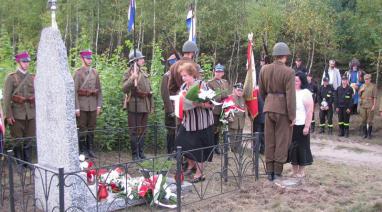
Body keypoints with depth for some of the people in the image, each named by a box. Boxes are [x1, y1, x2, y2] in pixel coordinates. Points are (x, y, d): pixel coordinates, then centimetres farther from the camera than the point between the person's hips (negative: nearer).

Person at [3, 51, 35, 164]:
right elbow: (6, 97, -4)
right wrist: (8, 115, -10)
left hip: (31, 114, 3)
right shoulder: (11, 77, 1)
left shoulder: (33, 78, 11)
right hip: (17, 114, -3)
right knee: (18, 142, 2)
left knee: (28, 141, 8)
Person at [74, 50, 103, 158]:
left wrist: (99, 105, 4)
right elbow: (74, 91, -8)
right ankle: (82, 151, 10)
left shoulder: (95, 73, 10)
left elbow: (99, 90, 11)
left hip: (93, 105, 4)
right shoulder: (78, 73, -4)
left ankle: (90, 149, 18)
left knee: (91, 128, 9)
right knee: (82, 128, 2)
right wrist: (76, 108, -13)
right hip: (82, 105, -4)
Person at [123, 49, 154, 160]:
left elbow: (149, 89, 20)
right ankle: (135, 154, 5)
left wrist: (151, 105, 18)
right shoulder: (129, 73, -7)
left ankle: (141, 152, 21)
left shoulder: (144, 72, 15)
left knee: (142, 131, 12)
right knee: (134, 131, -1)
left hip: (145, 106, 7)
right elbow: (125, 89, -20)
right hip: (135, 106, -7)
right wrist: (132, 78, -32)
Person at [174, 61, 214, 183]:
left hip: (201, 122, -6)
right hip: (187, 121, 6)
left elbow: (210, 104, -13)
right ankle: (191, 165, 34)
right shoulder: (183, 87, 6)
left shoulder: (202, 85, -12)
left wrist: (198, 103, -28)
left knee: (199, 147, 1)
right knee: (182, 142, 8)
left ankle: (199, 173, 17)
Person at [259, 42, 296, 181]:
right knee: (282, 141, 5)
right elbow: (290, 96, -14)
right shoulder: (288, 72, -13)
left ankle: (269, 171, 17)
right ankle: (277, 172, 9)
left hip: (269, 108, 5)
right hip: (283, 109, -5)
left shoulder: (264, 69, 2)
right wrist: (292, 116, -9)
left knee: (269, 141, 11)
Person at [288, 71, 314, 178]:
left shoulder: (306, 93, -7)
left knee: (301, 147, 4)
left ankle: (301, 171, 16)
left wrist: (307, 126, -17)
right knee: (291, 147, 9)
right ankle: (294, 171, 20)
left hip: (301, 125, -5)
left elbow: (310, 111, -11)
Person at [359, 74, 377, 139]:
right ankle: (365, 133, 16)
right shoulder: (362, 86, 12)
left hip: (370, 106, -5)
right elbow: (359, 95, 18)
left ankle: (369, 134, 8)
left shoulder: (373, 86, -4)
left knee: (370, 121, 1)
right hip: (362, 105, 5)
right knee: (364, 120, 8)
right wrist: (360, 91, -2)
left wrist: (374, 105, -15)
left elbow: (375, 97, -8)